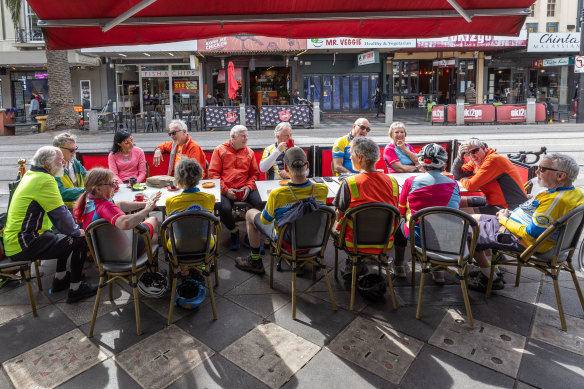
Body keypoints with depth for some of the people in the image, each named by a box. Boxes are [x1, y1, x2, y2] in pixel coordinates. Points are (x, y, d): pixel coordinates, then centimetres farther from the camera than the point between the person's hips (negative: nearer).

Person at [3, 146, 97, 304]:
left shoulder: (31, 175, 13)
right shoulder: (45, 180, -20)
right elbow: (60, 214, -19)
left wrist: (73, 228, 17)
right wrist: (76, 231, -3)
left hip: (13, 240, 11)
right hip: (23, 246, -11)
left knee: (65, 235, 24)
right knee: (80, 240, -10)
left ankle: (60, 279, 31)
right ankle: (75, 289, -1)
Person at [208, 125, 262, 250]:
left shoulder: (249, 152, 17)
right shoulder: (220, 150, 7)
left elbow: (255, 174, 16)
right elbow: (213, 174, 1)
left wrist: (248, 187, -5)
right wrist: (225, 190, -10)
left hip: (245, 189, 2)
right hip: (226, 189, -2)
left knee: (259, 203, -26)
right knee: (224, 209, -30)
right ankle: (234, 231, 5)